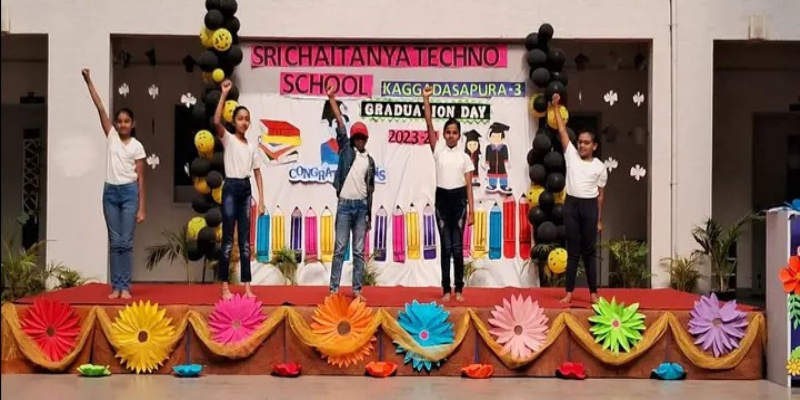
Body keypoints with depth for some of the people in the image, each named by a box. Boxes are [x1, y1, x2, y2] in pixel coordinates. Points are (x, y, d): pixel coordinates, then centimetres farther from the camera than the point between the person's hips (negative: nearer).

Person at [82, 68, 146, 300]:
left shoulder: (137, 146, 1)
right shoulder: (111, 137, 7)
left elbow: (140, 178, -1)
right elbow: (100, 108, 0)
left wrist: (141, 208, -5)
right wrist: (89, 82, -4)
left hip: (129, 192, -2)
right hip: (110, 192, 2)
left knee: (126, 242, -2)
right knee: (114, 242, 4)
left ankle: (125, 286, 4)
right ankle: (116, 286, 7)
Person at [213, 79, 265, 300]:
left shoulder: (252, 146, 13)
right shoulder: (228, 139, -1)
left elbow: (257, 173, 13)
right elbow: (216, 122, -22)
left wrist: (261, 199, 5)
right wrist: (224, 94, -22)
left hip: (246, 190, 5)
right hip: (231, 188, -5)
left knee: (245, 241, 7)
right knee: (228, 239, -2)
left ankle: (247, 287, 9)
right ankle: (225, 287, 4)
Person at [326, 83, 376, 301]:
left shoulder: (370, 160, 11)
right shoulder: (346, 150, 3)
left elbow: (370, 188, 13)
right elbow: (340, 124, -4)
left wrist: (369, 214, 12)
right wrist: (332, 98, -11)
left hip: (362, 206, 3)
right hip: (345, 204, -3)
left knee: (359, 251, 5)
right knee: (340, 249, -2)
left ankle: (356, 290, 9)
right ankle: (334, 289, 1)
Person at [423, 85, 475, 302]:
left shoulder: (464, 157, 5)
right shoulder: (438, 150, 4)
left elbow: (469, 185, 3)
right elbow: (429, 124, -6)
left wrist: (471, 211, -3)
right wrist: (426, 99, -13)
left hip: (459, 199, 0)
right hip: (442, 198, 0)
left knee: (457, 246, 1)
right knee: (446, 246, 3)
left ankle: (459, 289, 9)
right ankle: (446, 289, 8)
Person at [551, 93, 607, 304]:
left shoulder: (599, 167, 4)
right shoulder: (571, 155, 6)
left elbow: (600, 194, 7)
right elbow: (562, 131, 3)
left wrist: (600, 220, 7)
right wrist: (556, 107, 0)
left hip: (590, 206, -1)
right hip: (571, 205, 1)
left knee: (589, 251, 4)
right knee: (573, 251, 4)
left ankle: (593, 292, 11)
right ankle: (569, 292, 8)